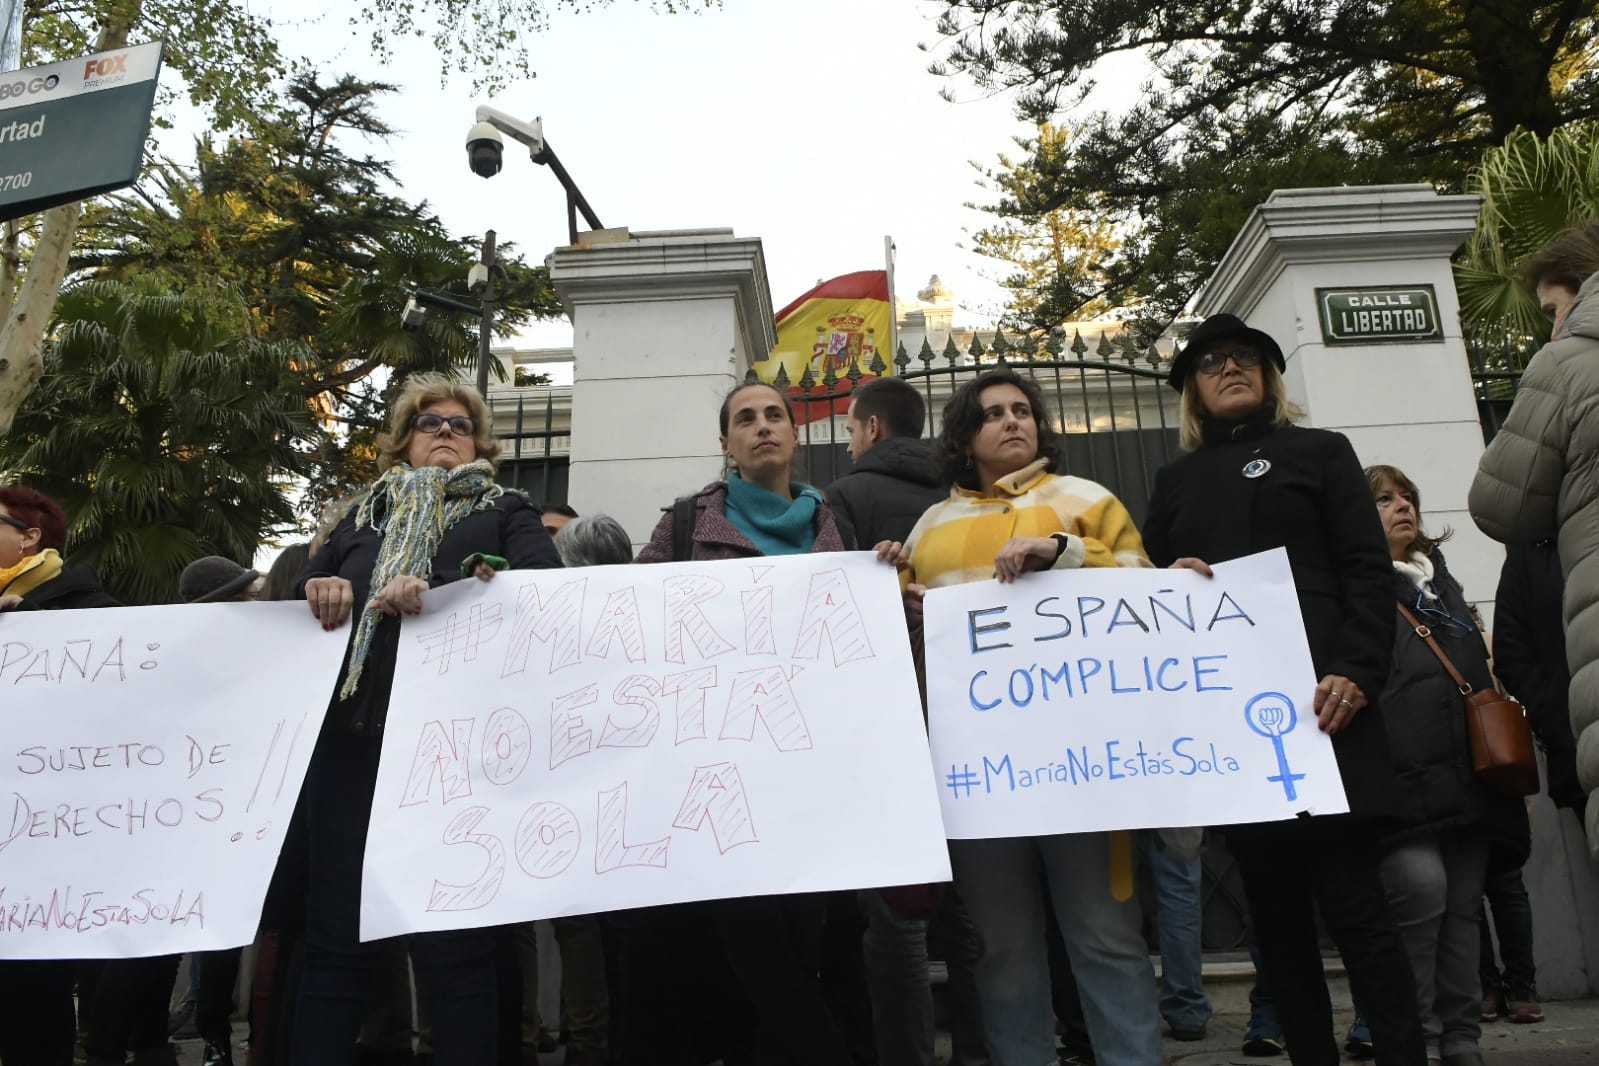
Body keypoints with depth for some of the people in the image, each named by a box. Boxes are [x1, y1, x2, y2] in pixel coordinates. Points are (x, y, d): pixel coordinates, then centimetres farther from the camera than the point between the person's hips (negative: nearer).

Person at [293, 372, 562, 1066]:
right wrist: (320, 590, -5)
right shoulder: (366, 514, 25)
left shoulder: (506, 511, 16)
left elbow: (543, 583, -3)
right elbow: (302, 589, 19)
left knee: (453, 941, -2)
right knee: (334, 938, 4)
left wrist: (436, 593, -16)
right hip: (351, 734, 3)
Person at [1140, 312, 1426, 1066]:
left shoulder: (1319, 452, 12)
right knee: (1275, 910, 7)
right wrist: (1169, 579, -4)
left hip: (1317, 701, -3)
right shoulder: (1176, 480, 21)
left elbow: (1368, 570, 1)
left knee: (1352, 903, -6)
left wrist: (1357, 672, -13)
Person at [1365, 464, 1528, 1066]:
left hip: (1466, 779, 7)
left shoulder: (1440, 582, 24)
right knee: (1419, 885, -19)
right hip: (1400, 782, -7)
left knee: (1463, 905, 8)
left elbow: (1477, 673, 28)